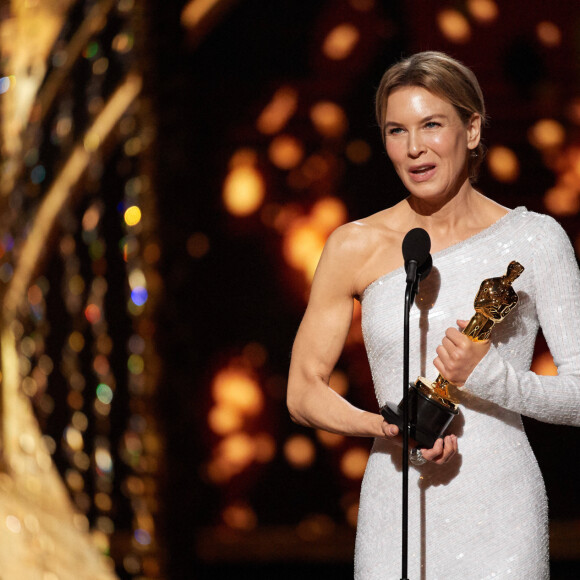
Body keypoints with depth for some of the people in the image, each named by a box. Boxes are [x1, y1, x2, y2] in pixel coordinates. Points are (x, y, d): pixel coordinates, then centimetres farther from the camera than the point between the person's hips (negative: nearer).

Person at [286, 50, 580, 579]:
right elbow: (304, 394, 6)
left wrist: (486, 377, -18)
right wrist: (392, 427, -12)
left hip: (500, 521, -1)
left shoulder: (533, 239, -1)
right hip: (395, 518, 1)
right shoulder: (356, 247, 2)